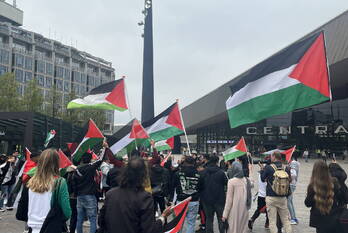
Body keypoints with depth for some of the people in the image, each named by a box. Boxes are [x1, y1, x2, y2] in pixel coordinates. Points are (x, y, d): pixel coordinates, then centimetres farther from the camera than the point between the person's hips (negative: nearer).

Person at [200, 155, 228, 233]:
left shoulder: (203, 172, -6)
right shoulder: (221, 172, -14)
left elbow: (200, 185, 2)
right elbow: (227, 183, -4)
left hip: (207, 199, 2)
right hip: (219, 199, -2)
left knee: (209, 219, 12)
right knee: (221, 219, 12)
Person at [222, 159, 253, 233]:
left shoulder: (231, 181, -12)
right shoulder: (247, 180, 1)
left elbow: (229, 200, -11)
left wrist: (225, 214, -6)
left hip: (234, 210, -5)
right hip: (245, 210, 5)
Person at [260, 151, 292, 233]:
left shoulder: (268, 167, -11)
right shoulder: (286, 168, -4)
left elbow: (263, 179, 3)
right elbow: (289, 180, 8)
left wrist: (262, 169, 17)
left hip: (271, 198, -3)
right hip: (283, 198, 3)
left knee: (272, 221, 4)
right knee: (285, 220, 15)